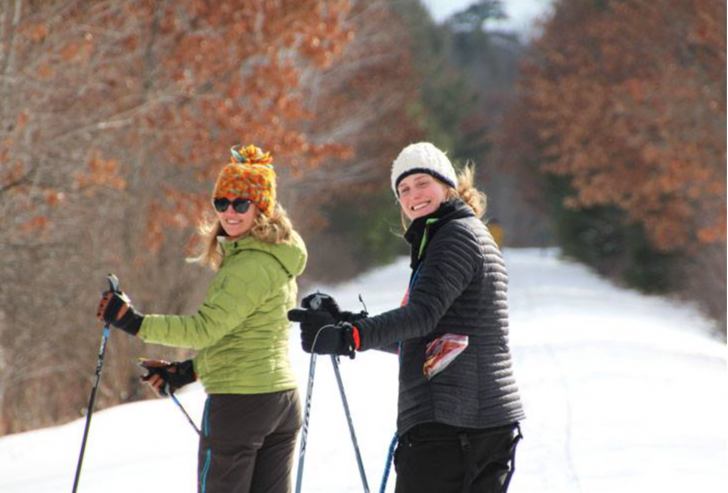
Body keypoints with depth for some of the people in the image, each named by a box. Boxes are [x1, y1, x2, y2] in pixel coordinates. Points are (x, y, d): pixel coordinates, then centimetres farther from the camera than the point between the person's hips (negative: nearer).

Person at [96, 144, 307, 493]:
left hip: (239, 402, -9)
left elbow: (205, 328, -23)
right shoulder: (277, 260, 14)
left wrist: (133, 322, -21)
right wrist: (187, 371, 17)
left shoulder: (252, 265, -17)